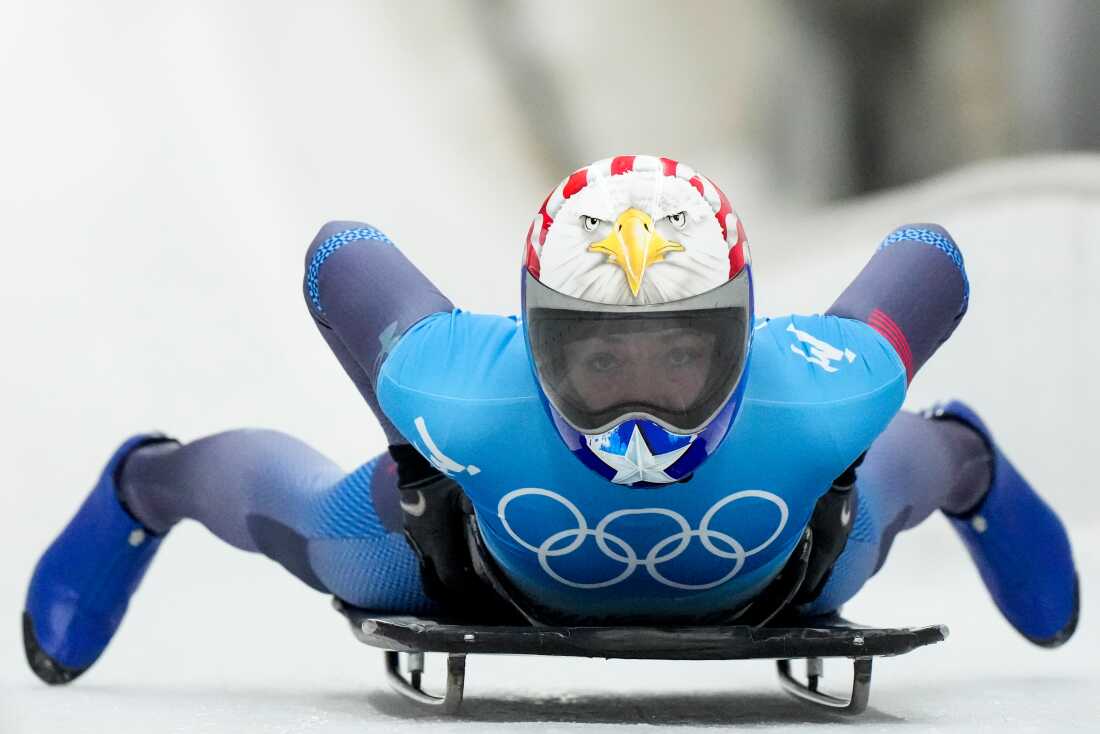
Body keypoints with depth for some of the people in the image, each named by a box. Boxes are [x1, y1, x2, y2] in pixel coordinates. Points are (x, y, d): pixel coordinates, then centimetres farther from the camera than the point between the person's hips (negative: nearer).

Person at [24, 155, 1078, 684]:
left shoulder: (819, 402, -45)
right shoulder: (458, 400, -46)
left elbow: (929, 261, -23)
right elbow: (339, 256, -25)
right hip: (497, 568, -1)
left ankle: (964, 463, 70)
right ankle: (146, 484, 55)